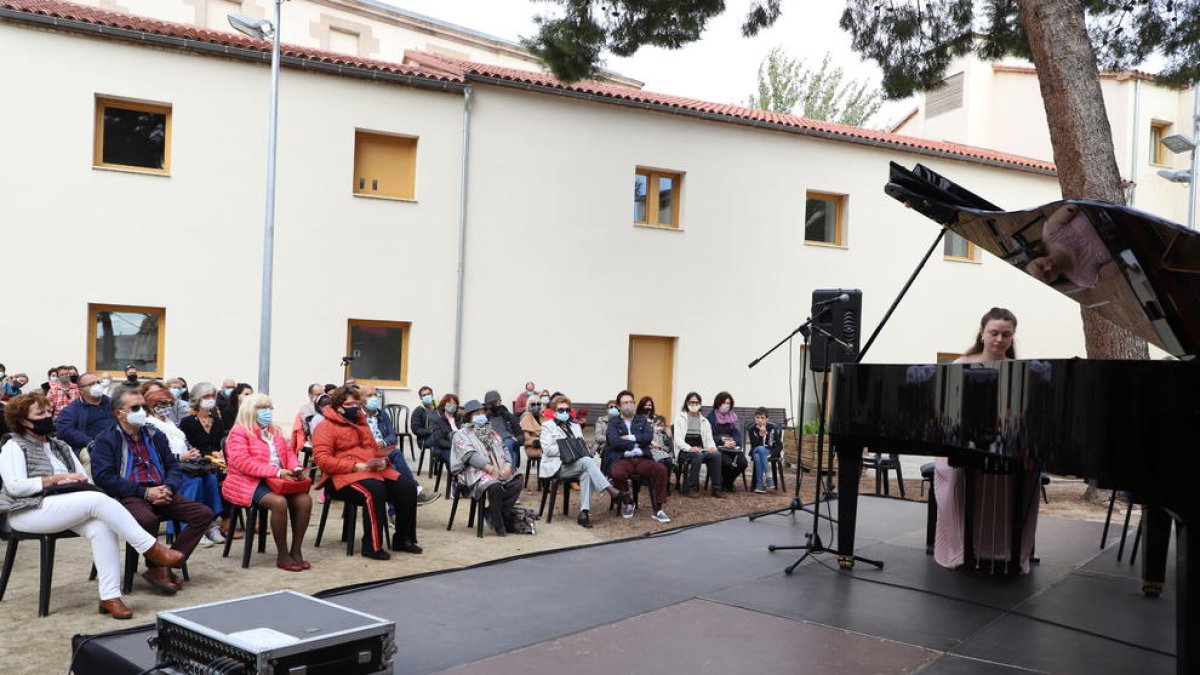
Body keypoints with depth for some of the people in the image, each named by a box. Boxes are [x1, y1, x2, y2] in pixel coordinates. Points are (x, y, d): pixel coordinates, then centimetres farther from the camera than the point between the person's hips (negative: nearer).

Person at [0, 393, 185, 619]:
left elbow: (85, 480, 18)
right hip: (30, 512, -6)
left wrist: (82, 481, -6)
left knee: (102, 527, -28)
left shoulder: (60, 447, 23)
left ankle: (110, 596, -34)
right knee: (99, 500, -30)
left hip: (64, 508, 6)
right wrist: (57, 478, -15)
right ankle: (152, 548, -26)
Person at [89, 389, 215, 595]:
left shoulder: (155, 437, 21)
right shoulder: (105, 441, 4)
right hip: (127, 497, -6)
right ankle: (156, 568, -12)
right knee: (147, 519, -38)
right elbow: (104, 477, -10)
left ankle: (167, 565, -12)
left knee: (204, 514, -13)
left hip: (160, 493, 6)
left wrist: (168, 488, -7)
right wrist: (145, 492, -17)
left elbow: (173, 467, 17)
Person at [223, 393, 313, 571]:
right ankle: (282, 556, -21)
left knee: (304, 499, -18)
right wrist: (276, 472, -26)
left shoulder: (275, 431, 19)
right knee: (279, 502, -34)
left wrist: (296, 468, -7)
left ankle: (296, 551, -10)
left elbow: (288, 452, 18)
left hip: (278, 481, 7)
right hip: (250, 483, -7)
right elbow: (243, 463, -19)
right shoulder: (239, 432, -6)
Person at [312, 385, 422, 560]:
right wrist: (358, 466, -19)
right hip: (345, 475, -8)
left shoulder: (360, 423, 23)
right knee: (374, 490, -37)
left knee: (407, 487, -11)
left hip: (374, 471, 8)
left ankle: (402, 539, 4)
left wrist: (382, 461, 2)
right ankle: (372, 547, -28)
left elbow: (374, 448, 28)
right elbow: (322, 459, -14)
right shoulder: (326, 427, -2)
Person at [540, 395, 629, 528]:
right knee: (587, 461, -32)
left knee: (586, 472, -34)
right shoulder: (547, 426, 8)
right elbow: (547, 449, -6)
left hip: (577, 463, 5)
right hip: (558, 465, -5)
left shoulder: (575, 425, 26)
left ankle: (584, 512, -38)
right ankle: (613, 492, -37)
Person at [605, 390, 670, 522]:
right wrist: (637, 442, -4)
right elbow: (614, 442, -7)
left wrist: (630, 438, -6)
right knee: (618, 473, -36)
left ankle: (658, 509, -18)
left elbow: (649, 437, 1)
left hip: (642, 459, 3)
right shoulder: (613, 422, 11)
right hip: (622, 459, -3)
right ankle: (628, 503, -6)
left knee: (661, 469, -26)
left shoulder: (642, 421, 20)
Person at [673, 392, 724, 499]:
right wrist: (689, 448, -26)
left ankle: (716, 488, -22)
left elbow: (709, 439, 12)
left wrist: (712, 447, -13)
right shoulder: (680, 418, 6)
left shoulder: (704, 421, 20)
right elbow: (678, 439, -7)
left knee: (716, 454, -27)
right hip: (684, 452, -4)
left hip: (701, 451, 4)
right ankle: (691, 488, -27)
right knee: (698, 455, -37)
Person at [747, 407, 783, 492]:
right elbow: (754, 446, -13)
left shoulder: (773, 428, -7)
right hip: (756, 452, 1)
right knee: (757, 457, -35)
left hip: (771, 452, -1)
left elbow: (780, 446, -6)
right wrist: (761, 434, -25)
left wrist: (771, 454, -20)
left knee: (761, 449, -35)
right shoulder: (752, 429, -4)